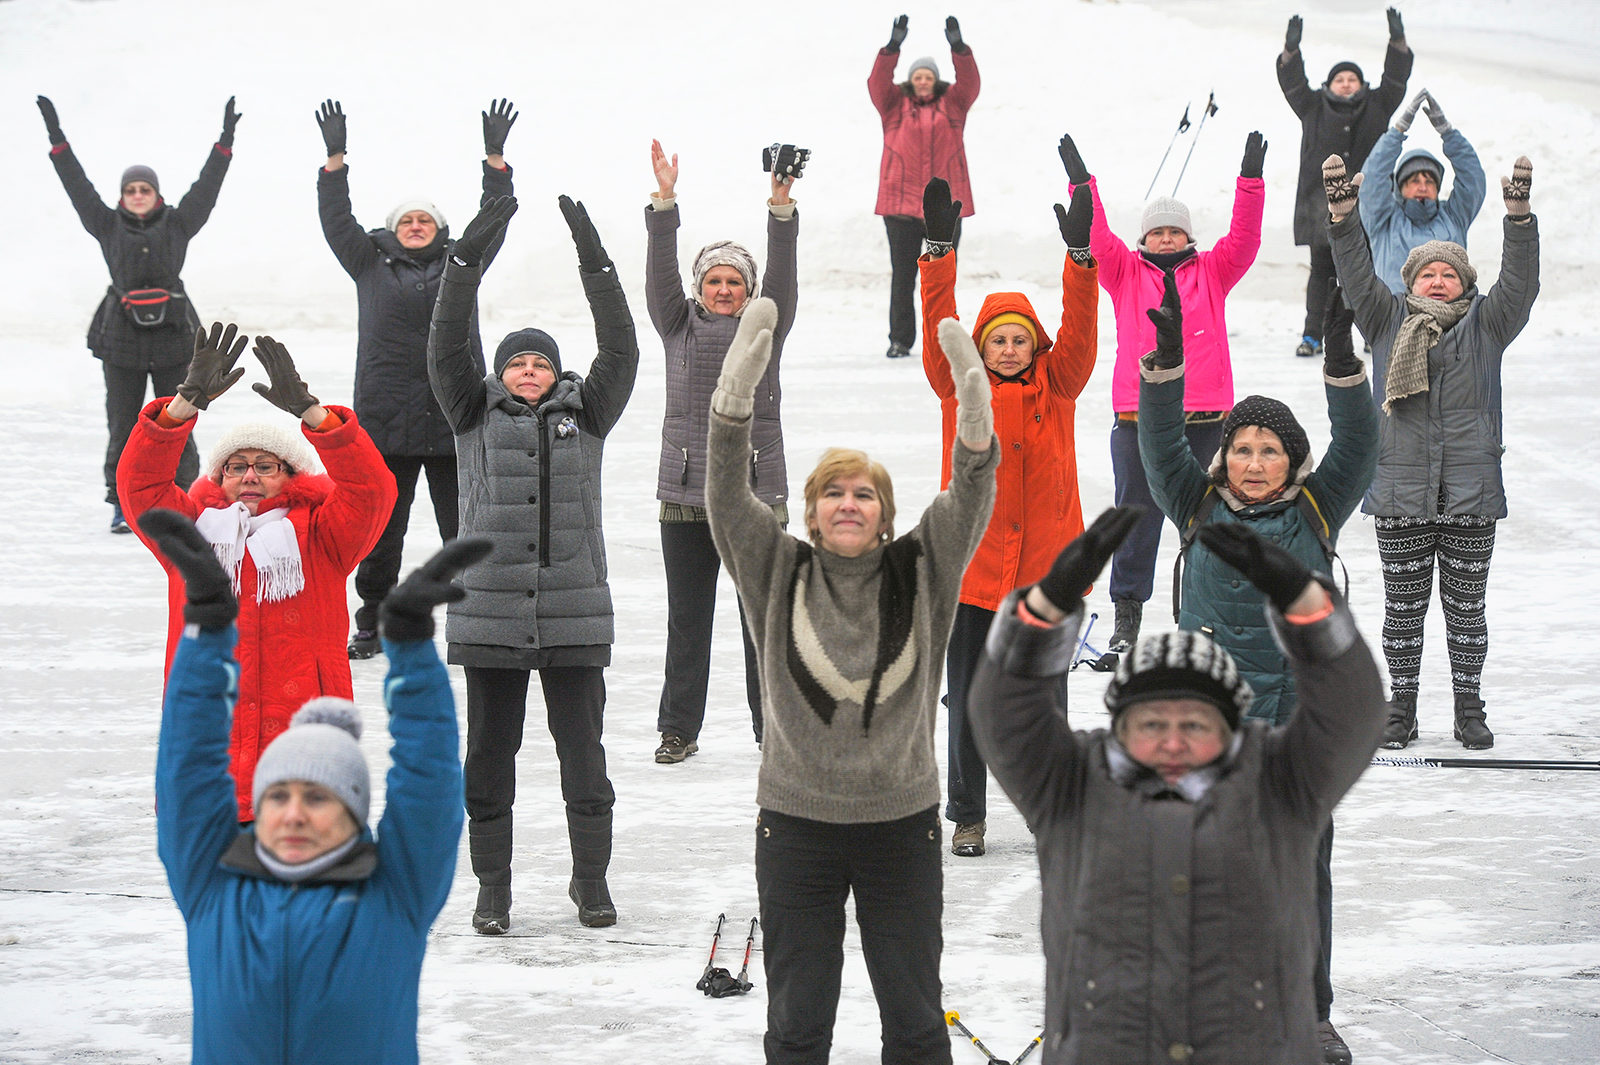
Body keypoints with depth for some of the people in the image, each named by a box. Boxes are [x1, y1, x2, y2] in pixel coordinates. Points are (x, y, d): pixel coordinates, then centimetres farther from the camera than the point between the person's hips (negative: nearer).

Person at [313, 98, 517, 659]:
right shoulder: (371, 265, 10)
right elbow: (337, 222, 4)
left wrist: (495, 157, -3)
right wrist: (335, 159, -4)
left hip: (454, 420, 0)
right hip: (385, 421, 0)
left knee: (463, 528, 4)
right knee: (379, 529, 6)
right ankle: (372, 624, 17)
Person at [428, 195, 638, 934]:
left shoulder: (584, 415, 9)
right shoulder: (476, 416, 8)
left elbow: (620, 353, -1)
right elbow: (445, 349, -3)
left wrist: (594, 261, -9)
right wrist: (467, 260, -13)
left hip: (575, 614, 0)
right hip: (490, 614, 0)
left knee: (583, 749, 5)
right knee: (489, 752, 6)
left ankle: (591, 878, 20)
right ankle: (492, 885, 17)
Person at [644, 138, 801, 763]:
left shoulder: (765, 327, 6)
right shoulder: (679, 326, 8)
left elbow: (782, 277, -8)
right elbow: (661, 271, -5)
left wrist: (781, 207, -22)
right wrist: (664, 201, -17)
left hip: (756, 493, -1)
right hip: (685, 495, 1)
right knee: (687, 619, 7)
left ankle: (774, 727, 14)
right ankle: (678, 729, 17)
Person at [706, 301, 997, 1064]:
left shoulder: (920, 573, 0)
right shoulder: (778, 573, -1)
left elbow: (969, 504, -14)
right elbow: (727, 498, -13)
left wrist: (975, 427, -35)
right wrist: (735, 398, -30)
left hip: (903, 825, 0)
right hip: (797, 825, 0)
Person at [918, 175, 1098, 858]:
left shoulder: (1057, 387, 4)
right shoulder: (959, 388, 2)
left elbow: (1079, 331, -9)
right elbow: (938, 327, -11)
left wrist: (1079, 253, -22)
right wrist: (939, 250, -23)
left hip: (1046, 569, 1)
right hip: (972, 568, 0)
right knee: (969, 700, 6)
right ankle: (967, 815, 19)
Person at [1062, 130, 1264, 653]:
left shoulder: (1212, 272, 11)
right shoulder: (1126, 272, 9)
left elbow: (1243, 238, 0)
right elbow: (1098, 240, -3)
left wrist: (1250, 180, -10)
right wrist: (1082, 184, -14)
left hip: (1205, 417, 1)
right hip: (1139, 415, -1)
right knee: (1137, 514, 2)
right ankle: (1127, 613, 10)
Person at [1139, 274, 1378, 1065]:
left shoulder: (1317, 511, 2)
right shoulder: (1199, 508, 2)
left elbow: (1357, 445, -9)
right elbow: (1160, 444, -8)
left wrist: (1341, 360, -22)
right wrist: (1166, 356, -21)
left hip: (1301, 719, 0)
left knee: (1304, 868, 6)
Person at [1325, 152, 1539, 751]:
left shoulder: (1485, 325, 9)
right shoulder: (1388, 321, 9)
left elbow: (1519, 284, -4)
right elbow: (1357, 279, -2)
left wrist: (1519, 219, -18)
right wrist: (1343, 218, -16)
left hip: (1472, 494, 0)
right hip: (1400, 492, 0)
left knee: (1465, 606, 8)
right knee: (1403, 605, 6)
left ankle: (1469, 707, 18)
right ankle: (1402, 704, 17)